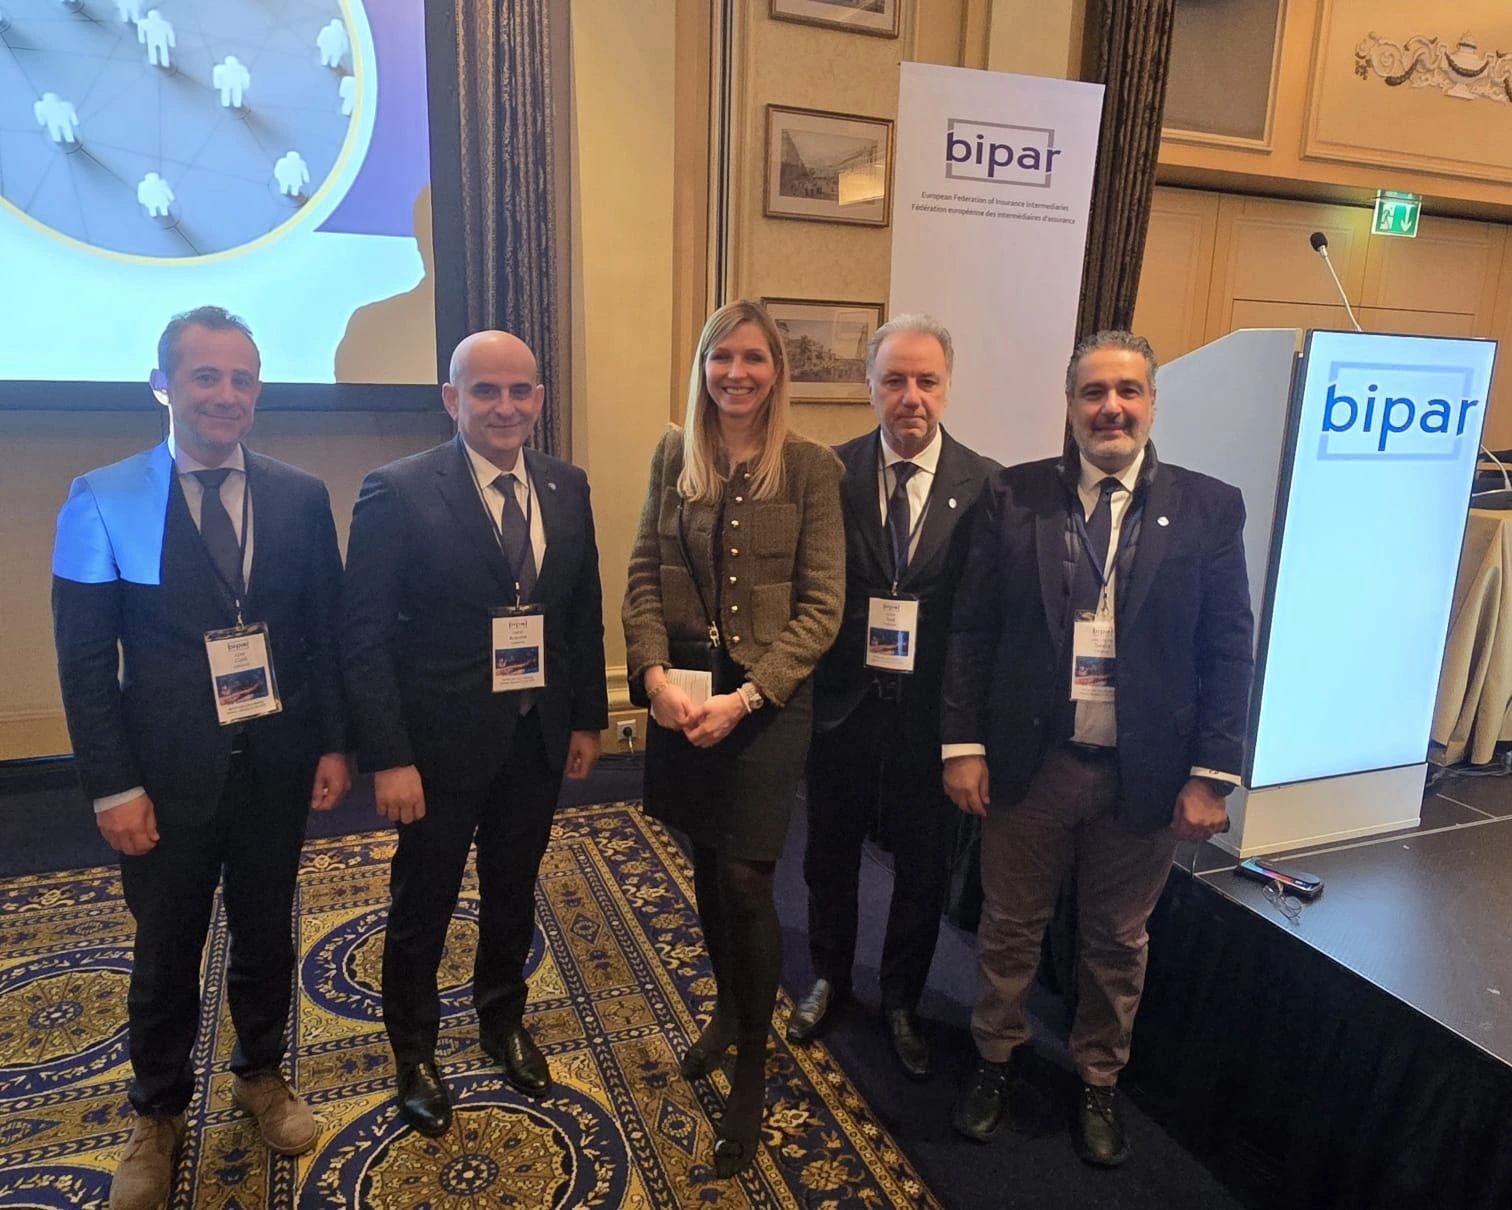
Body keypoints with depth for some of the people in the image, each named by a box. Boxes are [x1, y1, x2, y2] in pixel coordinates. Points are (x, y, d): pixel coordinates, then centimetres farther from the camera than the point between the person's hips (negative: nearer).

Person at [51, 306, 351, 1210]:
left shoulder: (302, 498, -1)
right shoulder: (102, 502, -7)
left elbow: (327, 633, 3)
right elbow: (86, 661, -7)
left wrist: (335, 745, 0)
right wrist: (114, 787, -10)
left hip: (278, 763, 2)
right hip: (169, 771, -1)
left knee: (268, 933, 18)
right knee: (167, 951, 15)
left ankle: (263, 1075, 43)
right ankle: (159, 1114, 40)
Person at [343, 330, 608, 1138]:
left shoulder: (567, 487, 1)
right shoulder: (398, 492, -14)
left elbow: (585, 610, 7)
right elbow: (365, 637, -14)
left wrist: (588, 719, 6)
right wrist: (389, 758, -17)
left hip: (538, 738, 4)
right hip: (441, 742, -4)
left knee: (513, 894, 21)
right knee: (423, 905, 15)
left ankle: (502, 1020, 47)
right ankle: (414, 1052, 40)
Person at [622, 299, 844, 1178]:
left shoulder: (813, 468, -7)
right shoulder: (674, 456, 4)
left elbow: (821, 607, -10)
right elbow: (644, 577, 3)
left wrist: (743, 698, -18)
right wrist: (656, 676, -12)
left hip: (769, 699, -4)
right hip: (682, 695, 4)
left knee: (746, 880, -2)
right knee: (707, 864, 17)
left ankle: (753, 1073, 19)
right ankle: (729, 1007, 42)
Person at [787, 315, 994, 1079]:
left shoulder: (984, 485, -7)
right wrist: (801, 689, -13)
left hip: (932, 711, 0)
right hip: (842, 703, 1)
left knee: (923, 870, 16)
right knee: (831, 856, 19)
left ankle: (901, 1001, 42)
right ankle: (829, 979, 46)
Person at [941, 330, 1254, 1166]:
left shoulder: (1209, 508, -3)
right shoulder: (1014, 496, -4)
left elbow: (1228, 652, -3)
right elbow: (971, 629, -3)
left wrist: (1211, 776, -6)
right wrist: (962, 743, -7)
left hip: (1147, 775, 1)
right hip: (1028, 762, 0)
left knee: (1118, 942, 19)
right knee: (1009, 928, 17)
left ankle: (1098, 1083, 43)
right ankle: (993, 1059, 42)